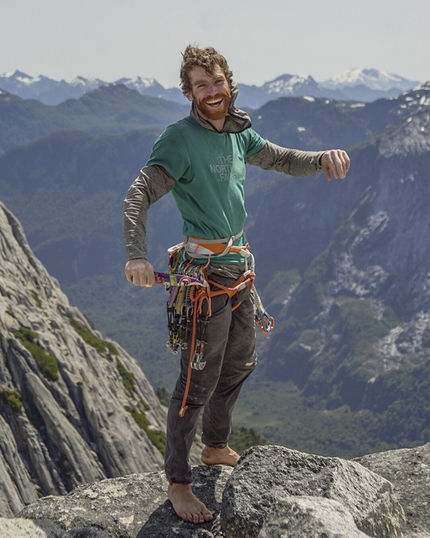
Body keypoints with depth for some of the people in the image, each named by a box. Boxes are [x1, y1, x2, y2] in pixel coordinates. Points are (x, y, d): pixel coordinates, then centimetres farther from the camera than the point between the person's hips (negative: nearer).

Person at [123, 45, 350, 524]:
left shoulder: (238, 133, 8)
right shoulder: (180, 138, -14)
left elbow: (282, 160, 20)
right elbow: (138, 196, -23)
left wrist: (323, 159, -2)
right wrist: (136, 256, -38)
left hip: (238, 268, 8)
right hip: (206, 272, -8)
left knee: (240, 364, 21)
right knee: (199, 380, -5)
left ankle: (215, 448, 40)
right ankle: (177, 483, 7)